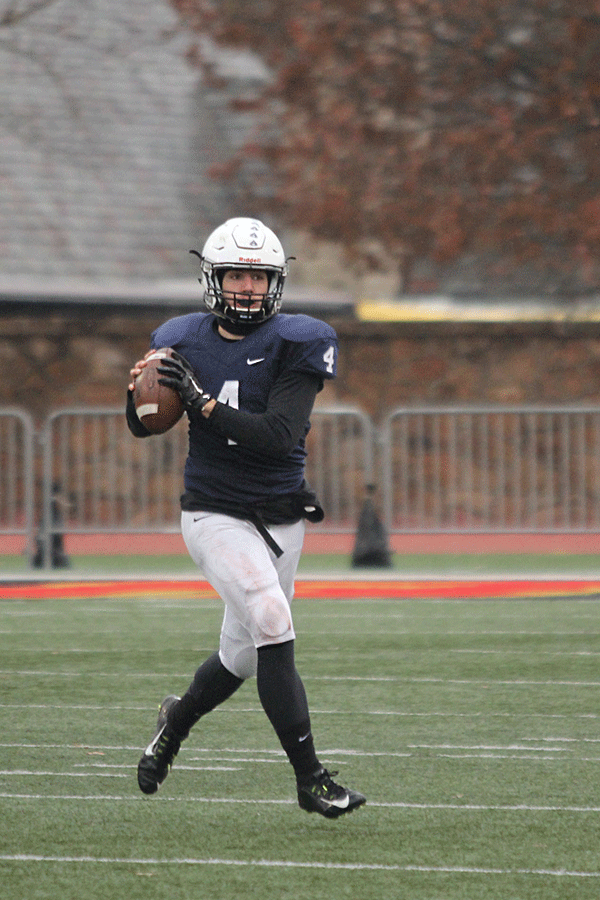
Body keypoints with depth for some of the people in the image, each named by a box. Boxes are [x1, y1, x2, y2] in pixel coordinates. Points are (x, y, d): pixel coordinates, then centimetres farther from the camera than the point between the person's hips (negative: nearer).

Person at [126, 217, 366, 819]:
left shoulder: (295, 345, -8)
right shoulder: (185, 343, 0)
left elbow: (280, 437, -21)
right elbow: (143, 428, 12)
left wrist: (204, 402, -25)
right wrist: (140, 394, -10)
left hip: (281, 519, 2)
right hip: (215, 515, -2)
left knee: (243, 656, 14)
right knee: (272, 622, -23)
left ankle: (177, 719, 47)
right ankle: (310, 780, -19)